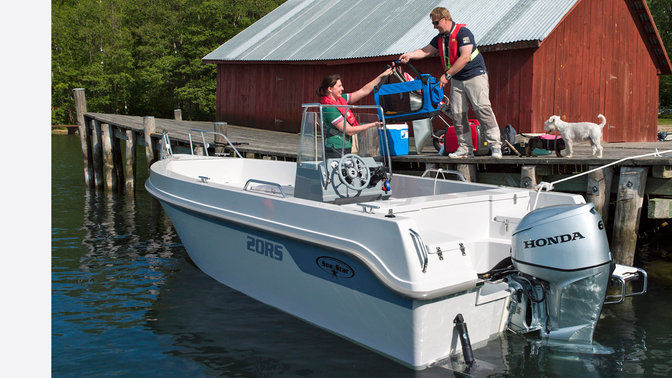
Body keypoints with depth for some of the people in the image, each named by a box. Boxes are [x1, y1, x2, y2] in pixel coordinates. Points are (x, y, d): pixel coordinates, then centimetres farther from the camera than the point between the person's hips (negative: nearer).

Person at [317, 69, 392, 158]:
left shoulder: (340, 99, 10)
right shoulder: (329, 108, -17)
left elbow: (364, 91, 16)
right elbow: (349, 131, -15)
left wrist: (382, 76, 14)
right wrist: (373, 124, -8)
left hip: (345, 149, 9)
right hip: (335, 151, -9)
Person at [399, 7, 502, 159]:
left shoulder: (463, 32, -14)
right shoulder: (439, 38, 10)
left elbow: (464, 57, -21)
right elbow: (425, 51, 9)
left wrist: (447, 75, -21)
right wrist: (409, 55, -10)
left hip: (475, 75, -7)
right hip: (456, 80, 8)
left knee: (482, 109, -14)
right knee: (457, 114, 2)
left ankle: (495, 145, -9)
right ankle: (465, 148, 7)